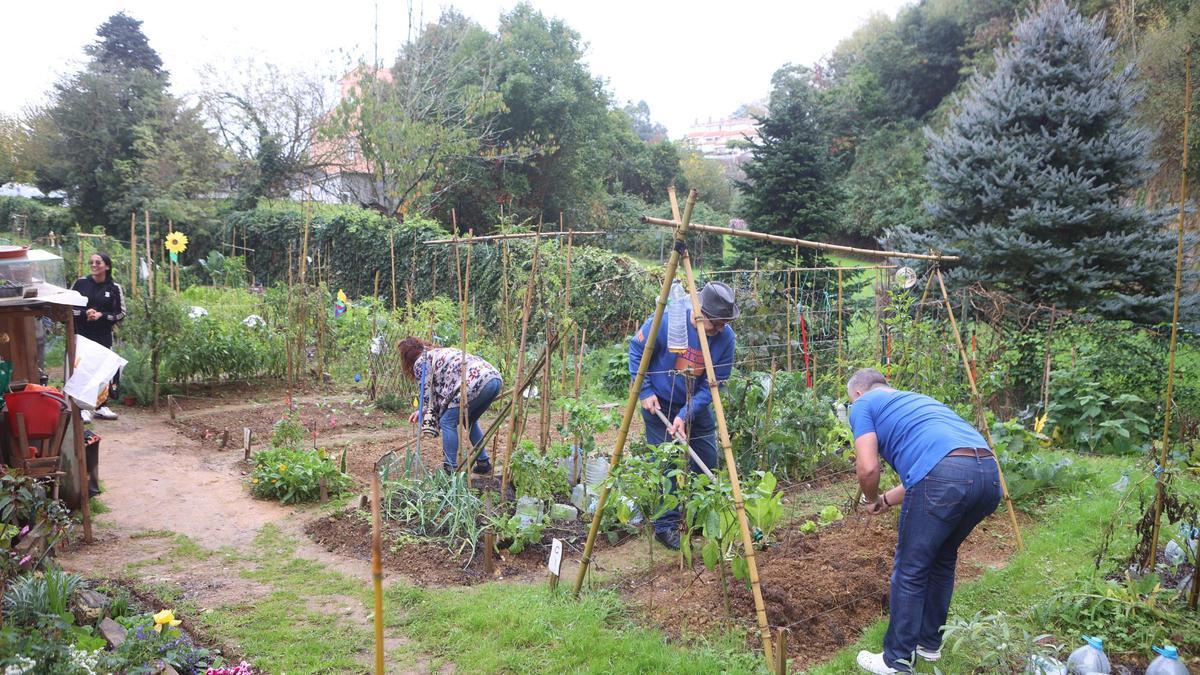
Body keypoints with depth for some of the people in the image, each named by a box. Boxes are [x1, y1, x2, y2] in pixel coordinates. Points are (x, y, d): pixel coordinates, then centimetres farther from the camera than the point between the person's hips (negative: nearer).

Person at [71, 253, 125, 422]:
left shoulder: (114, 288, 1)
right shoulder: (80, 283, 0)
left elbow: (121, 314, 2)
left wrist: (101, 316, -13)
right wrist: (84, 313, -14)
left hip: (103, 336, 1)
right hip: (81, 334, -1)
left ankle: (101, 407, 18)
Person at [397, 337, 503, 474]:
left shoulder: (420, 362, 7)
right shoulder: (438, 353, 33)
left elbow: (426, 394, 7)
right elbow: (438, 390, 36)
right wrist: (421, 411, 39)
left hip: (476, 382, -9)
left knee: (448, 422, 4)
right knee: (470, 421, 27)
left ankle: (450, 469, 7)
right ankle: (484, 463, 26)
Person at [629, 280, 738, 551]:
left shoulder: (726, 337, -18)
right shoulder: (667, 321, -25)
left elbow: (714, 383, -13)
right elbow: (636, 351, -9)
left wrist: (686, 414, -22)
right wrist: (645, 392, -12)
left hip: (696, 405, 3)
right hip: (660, 404, -3)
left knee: (707, 463, 8)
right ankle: (665, 526, 11)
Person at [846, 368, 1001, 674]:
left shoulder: (863, 404, 15)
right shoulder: (915, 399, 37)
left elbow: (868, 468, 2)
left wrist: (872, 499, 21)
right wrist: (887, 499, 44)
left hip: (944, 475, -8)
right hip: (989, 473, 8)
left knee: (910, 571, 9)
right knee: (943, 559, 26)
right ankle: (930, 643, 39)